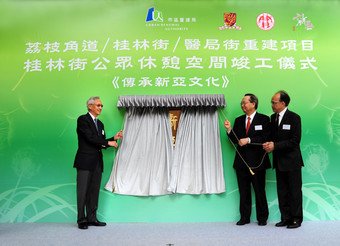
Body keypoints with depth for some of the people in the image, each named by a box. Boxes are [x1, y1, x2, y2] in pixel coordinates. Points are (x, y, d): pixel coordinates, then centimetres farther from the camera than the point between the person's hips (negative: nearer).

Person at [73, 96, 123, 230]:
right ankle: (81, 220, 5)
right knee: (83, 191, -1)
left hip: (97, 163, 7)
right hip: (85, 161, -7)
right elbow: (90, 137, -16)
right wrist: (108, 142, -10)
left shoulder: (100, 124, 19)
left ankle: (92, 218, 14)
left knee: (94, 191, 8)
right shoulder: (82, 119, -5)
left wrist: (114, 138, 4)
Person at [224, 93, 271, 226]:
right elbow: (235, 140, 10)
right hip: (242, 161, 4)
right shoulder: (238, 120, 12)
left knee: (259, 191, 4)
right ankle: (244, 217, 20)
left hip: (257, 161, -4)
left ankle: (262, 218, 17)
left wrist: (249, 140, -19)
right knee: (243, 192, 10)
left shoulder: (263, 119, -1)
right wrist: (229, 129, -6)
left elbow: (266, 138, -12)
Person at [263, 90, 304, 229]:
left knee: (295, 191, 3)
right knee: (282, 191, 11)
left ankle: (296, 219, 15)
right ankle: (285, 218, 22)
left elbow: (294, 141, -16)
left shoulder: (294, 118, -11)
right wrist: (269, 144, -7)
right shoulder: (273, 118, 9)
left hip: (292, 161, -6)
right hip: (279, 161, 7)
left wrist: (275, 145, -20)